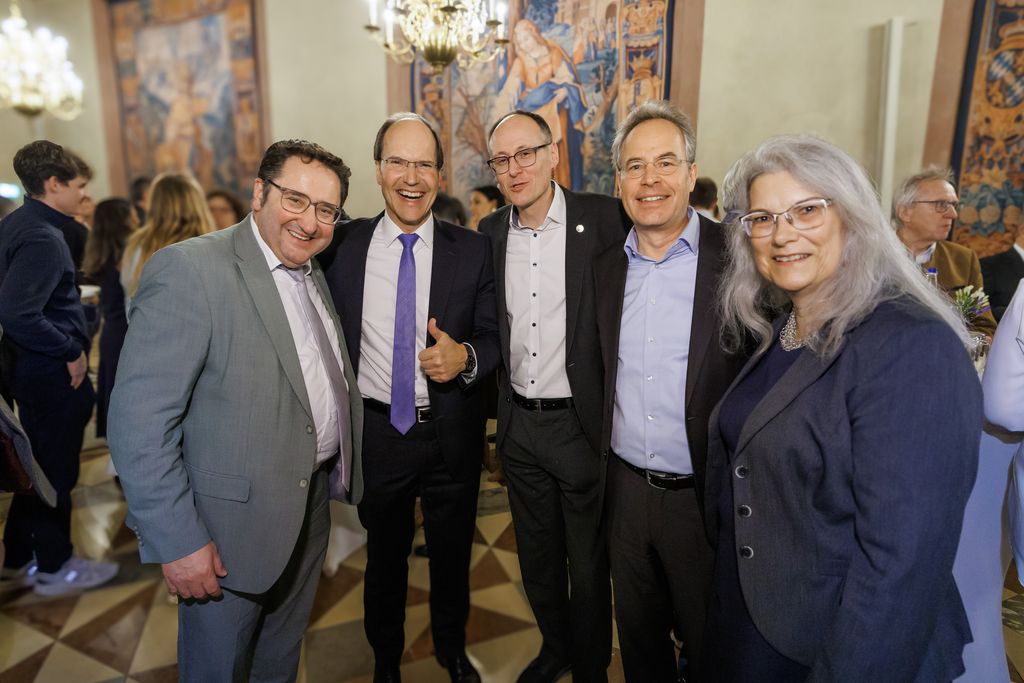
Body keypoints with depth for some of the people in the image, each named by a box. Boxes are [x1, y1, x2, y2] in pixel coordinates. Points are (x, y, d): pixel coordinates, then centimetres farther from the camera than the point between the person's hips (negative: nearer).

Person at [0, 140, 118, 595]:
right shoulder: (42, 238, -21)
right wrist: (71, 351, -19)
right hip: (55, 374, -9)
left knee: (39, 466, 21)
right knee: (57, 471, 6)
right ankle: (55, 567, 22)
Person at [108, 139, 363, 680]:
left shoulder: (314, 276, 6)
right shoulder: (189, 270, -19)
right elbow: (138, 422, -22)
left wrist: (342, 471, 8)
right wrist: (177, 542, -20)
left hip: (311, 509, 7)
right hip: (228, 531, -6)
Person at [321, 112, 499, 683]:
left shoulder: (473, 251, -7)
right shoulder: (344, 245, -4)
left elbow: (496, 336, -4)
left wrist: (466, 356, -25)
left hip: (452, 436, 0)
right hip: (376, 432, 1)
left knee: (453, 556, 21)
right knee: (384, 558, 22)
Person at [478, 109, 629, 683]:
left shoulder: (605, 220, -10)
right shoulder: (490, 232, 4)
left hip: (582, 424, -4)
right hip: (519, 425, 4)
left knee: (588, 564, 14)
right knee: (537, 558, 21)